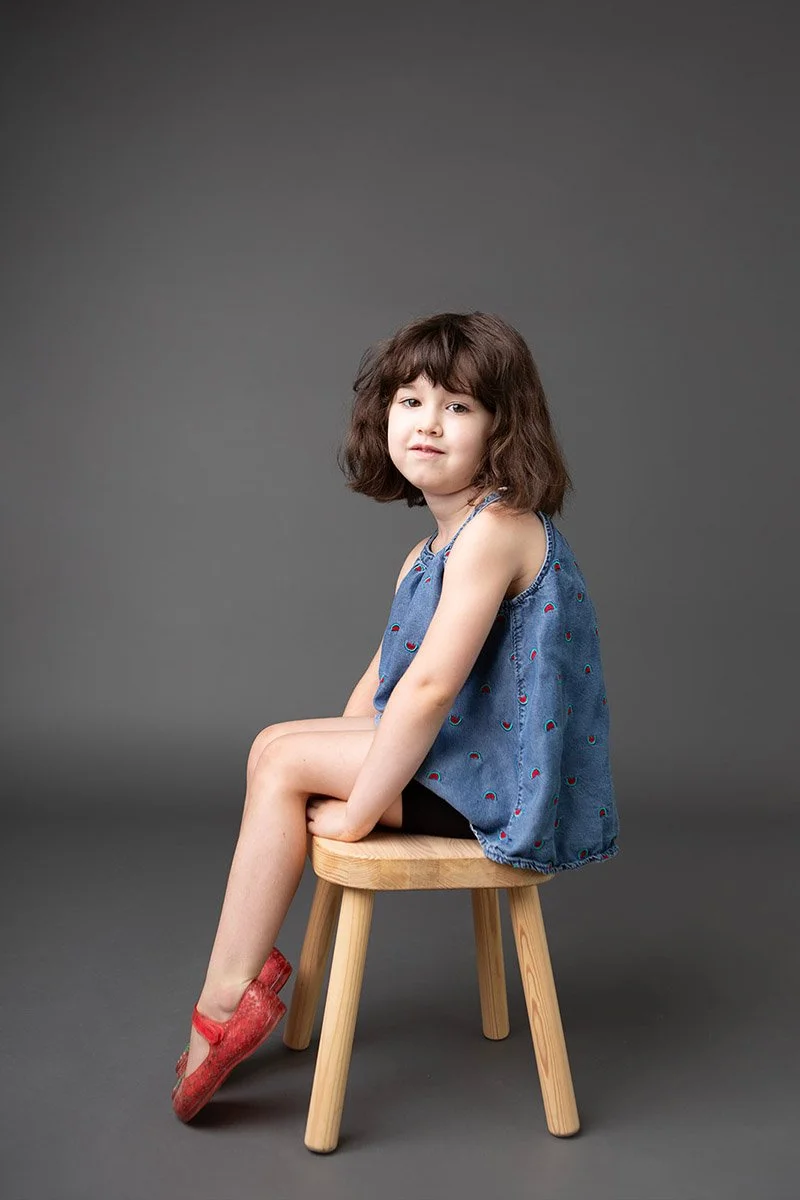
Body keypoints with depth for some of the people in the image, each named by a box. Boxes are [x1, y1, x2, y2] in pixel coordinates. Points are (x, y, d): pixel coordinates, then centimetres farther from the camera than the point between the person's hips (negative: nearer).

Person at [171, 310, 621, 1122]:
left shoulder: (497, 530, -20)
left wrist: (357, 810, -17)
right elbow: (381, 682, 16)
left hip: (504, 783, -9)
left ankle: (226, 999, 4)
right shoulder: (427, 555, 12)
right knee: (278, 749, 5)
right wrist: (339, 772, 7)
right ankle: (235, 986, 9)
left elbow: (430, 688, -24)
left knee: (282, 757, -9)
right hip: (474, 768, 9)